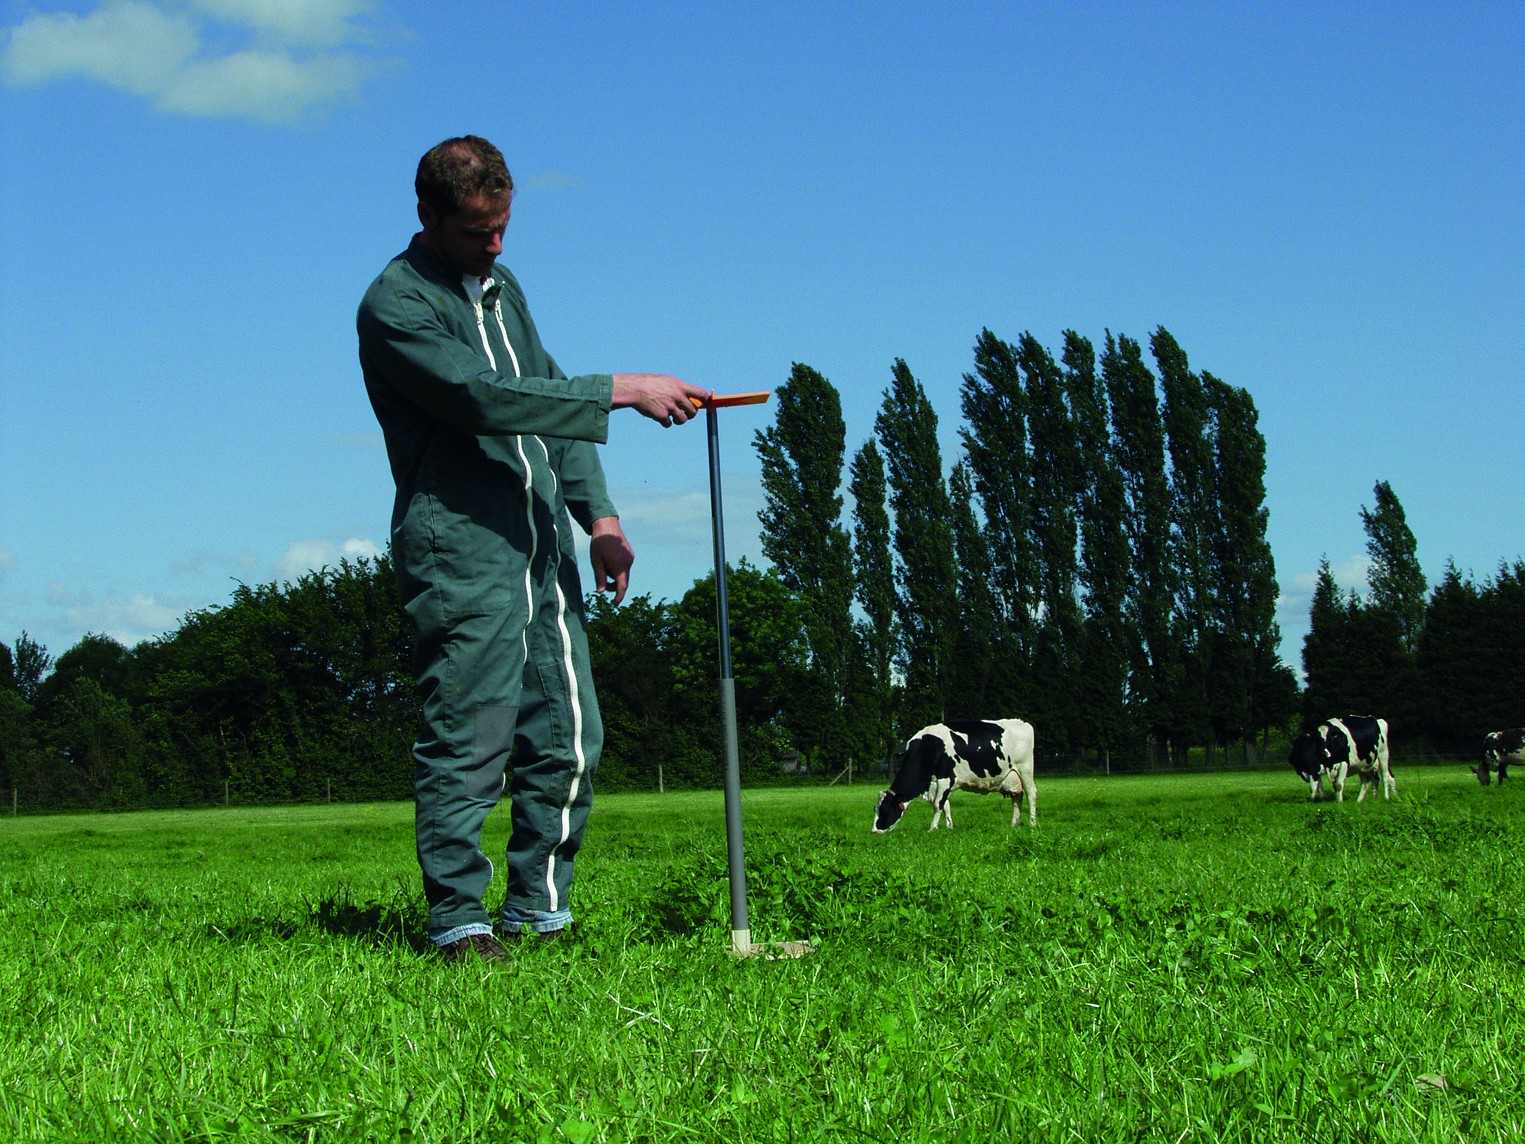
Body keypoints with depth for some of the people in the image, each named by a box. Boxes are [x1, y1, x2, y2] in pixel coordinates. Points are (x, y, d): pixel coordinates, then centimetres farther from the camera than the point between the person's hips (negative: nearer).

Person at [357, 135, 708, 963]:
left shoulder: (501, 286, 21)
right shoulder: (394, 304, -7)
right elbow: (485, 398, -19)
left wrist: (596, 513, 15)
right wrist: (621, 391, -20)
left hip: (542, 547, 8)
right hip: (460, 555, -8)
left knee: (568, 738, 5)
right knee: (468, 743, -8)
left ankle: (538, 911, 14)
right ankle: (459, 921, -1)